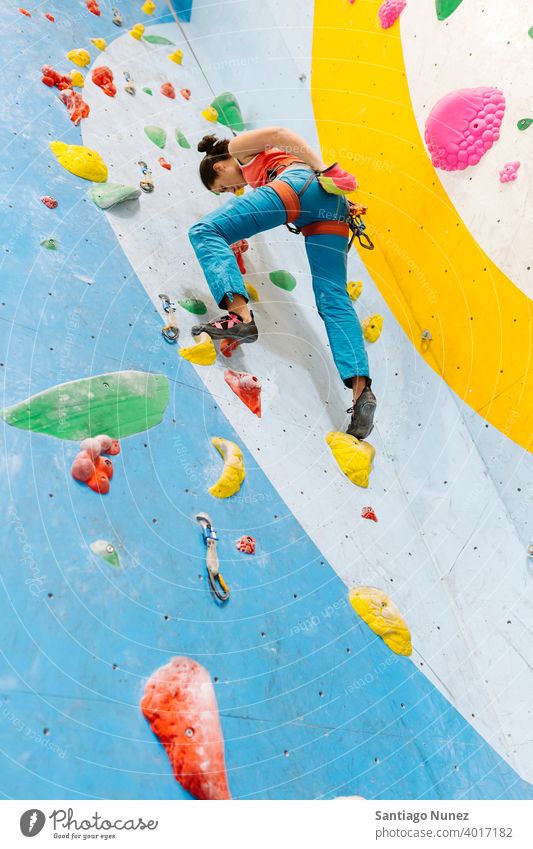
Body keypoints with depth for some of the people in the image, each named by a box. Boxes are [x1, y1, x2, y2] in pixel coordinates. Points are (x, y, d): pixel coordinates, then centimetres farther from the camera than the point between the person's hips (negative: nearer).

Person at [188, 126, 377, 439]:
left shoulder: (239, 147, 23)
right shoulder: (260, 165, 45)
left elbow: (278, 133, 4)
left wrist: (321, 168, -2)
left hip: (301, 183, -8)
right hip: (331, 204, 8)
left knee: (206, 230, -8)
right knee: (333, 299, -6)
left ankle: (240, 314, -31)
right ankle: (362, 389, -21)